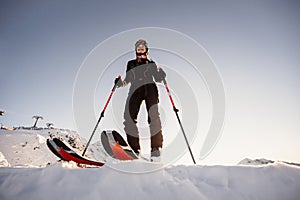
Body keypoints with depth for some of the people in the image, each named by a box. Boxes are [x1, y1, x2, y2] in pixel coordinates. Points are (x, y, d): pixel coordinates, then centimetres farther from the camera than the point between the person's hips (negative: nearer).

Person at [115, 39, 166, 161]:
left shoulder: (151, 63, 22)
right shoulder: (131, 64, 27)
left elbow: (158, 79, 12)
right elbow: (127, 80, 22)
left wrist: (159, 72, -9)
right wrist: (119, 83, 2)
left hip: (150, 89, -1)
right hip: (135, 89, 2)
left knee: (153, 116, -22)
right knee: (129, 117, -19)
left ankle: (156, 149, -20)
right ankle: (134, 148, -14)